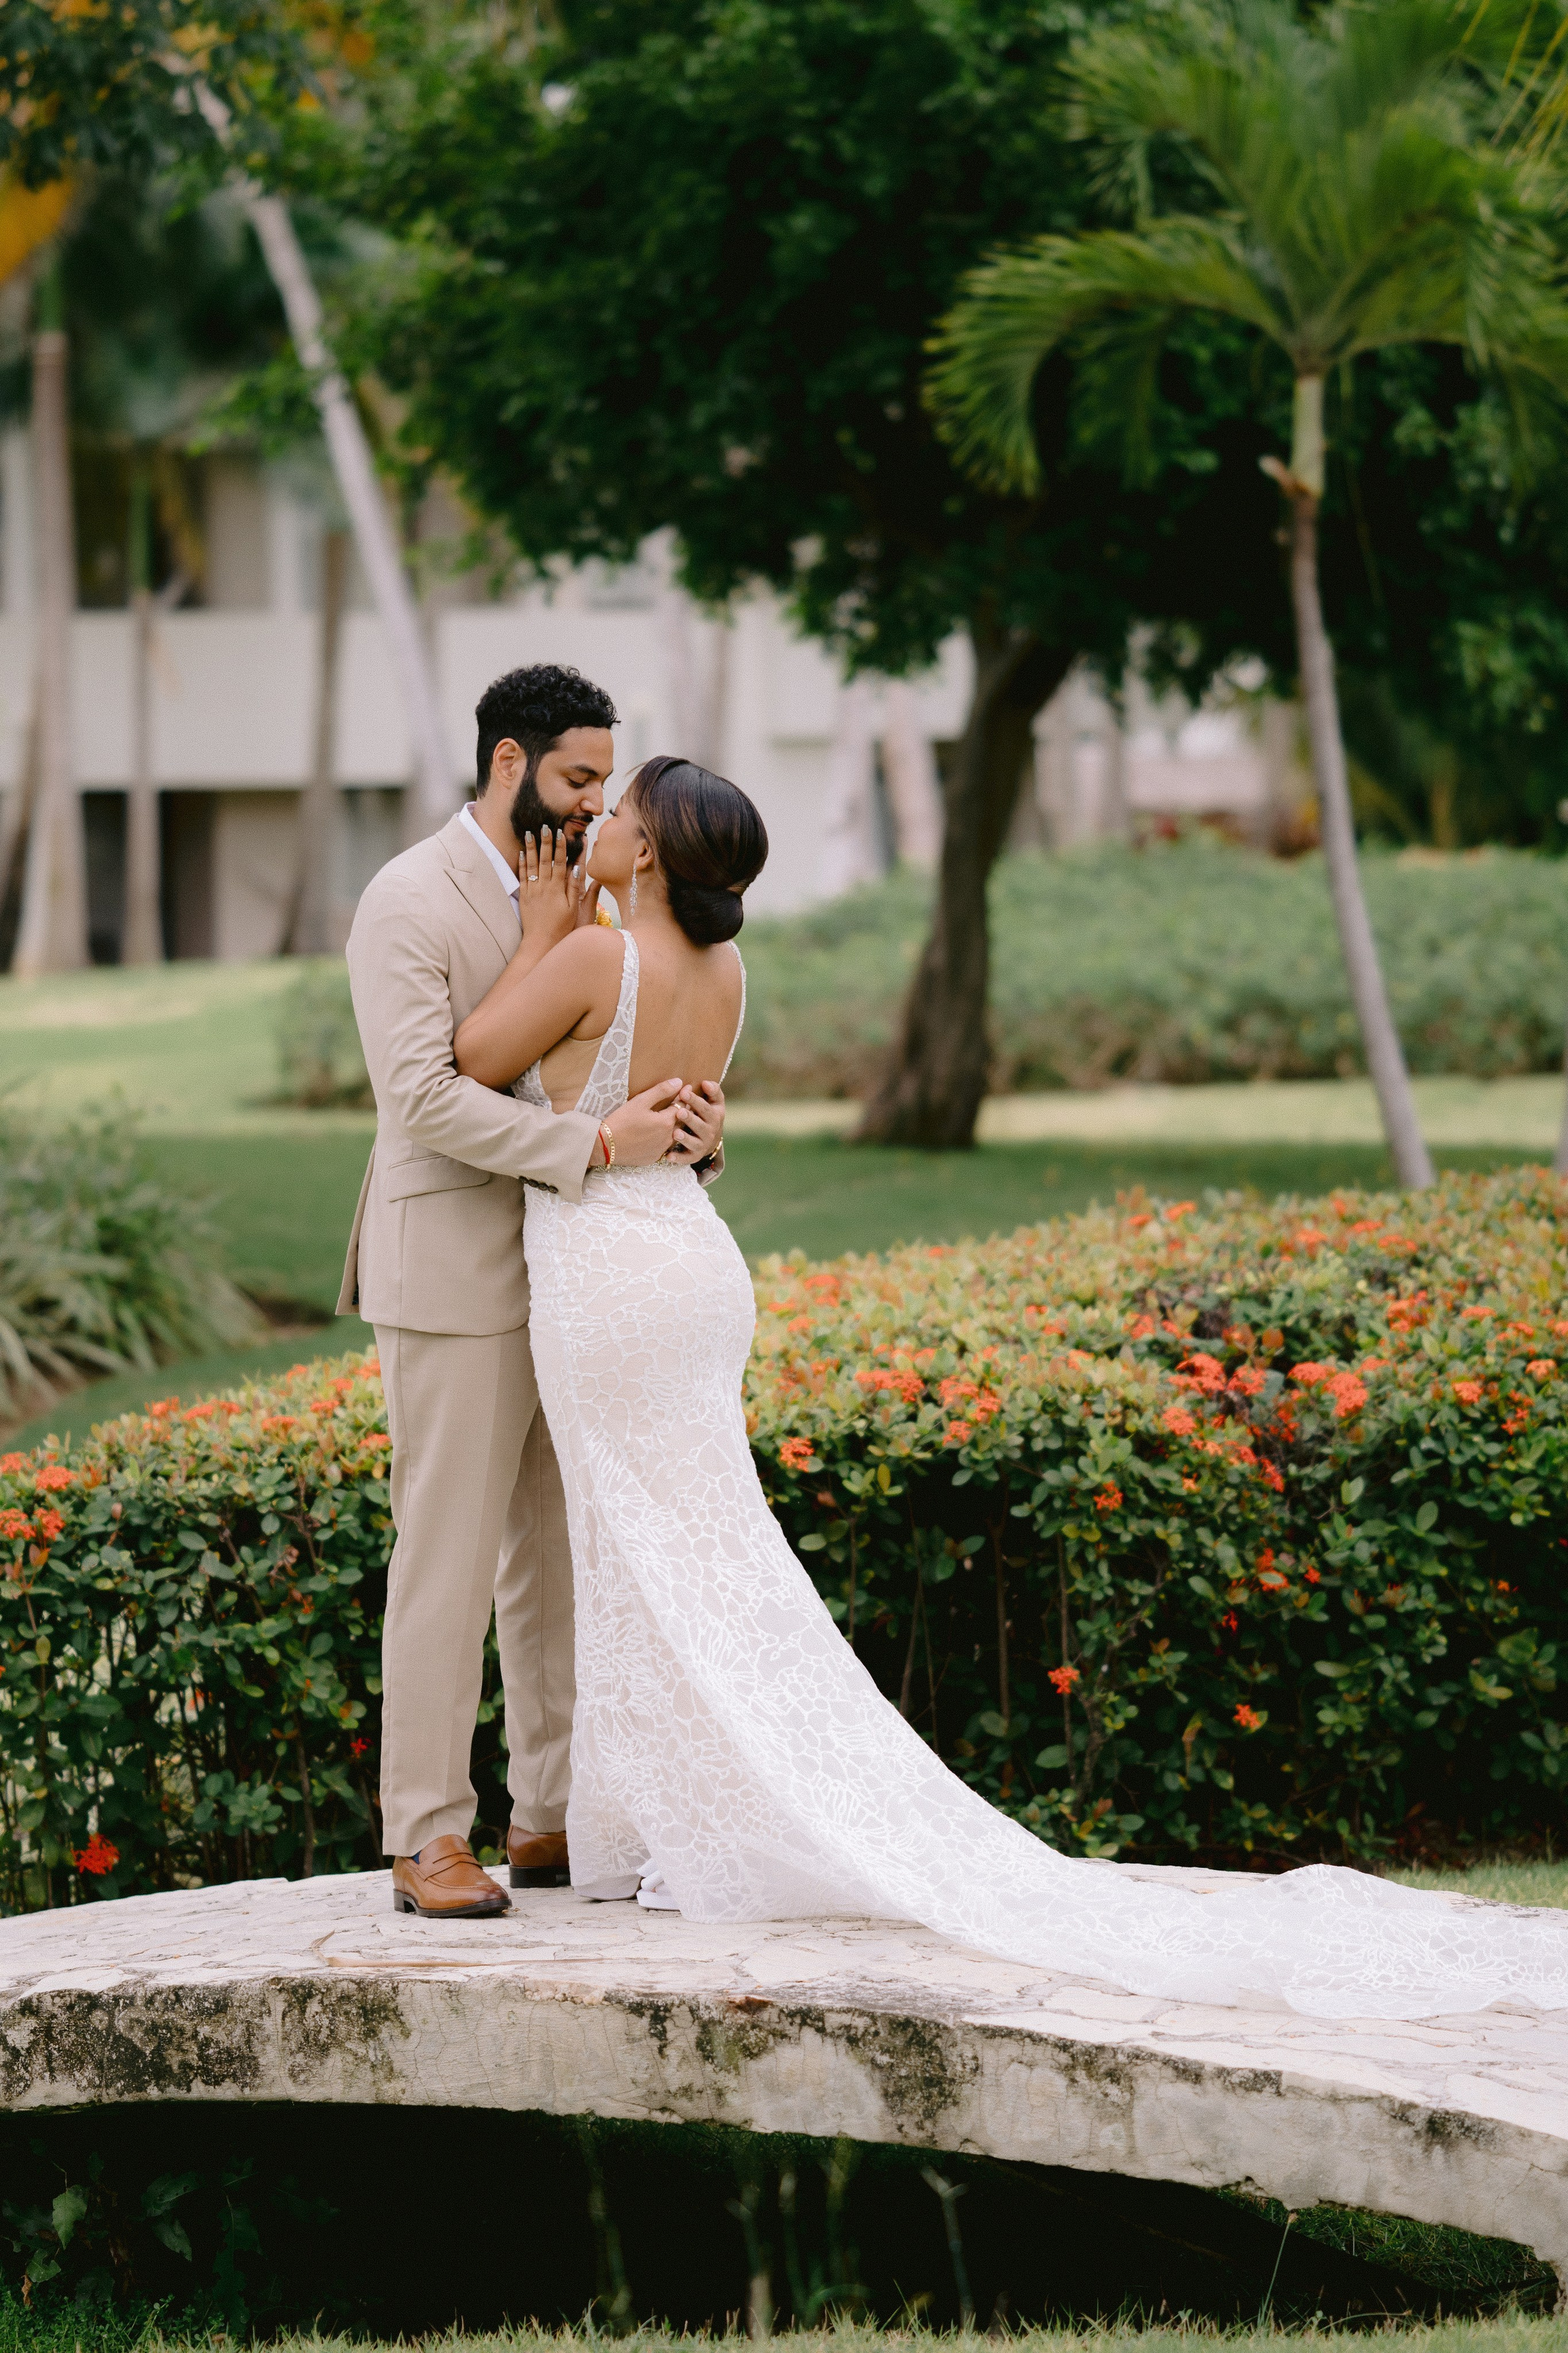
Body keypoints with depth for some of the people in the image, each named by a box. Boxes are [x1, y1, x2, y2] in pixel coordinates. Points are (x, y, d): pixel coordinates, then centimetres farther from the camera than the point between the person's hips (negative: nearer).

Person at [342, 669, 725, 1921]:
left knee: (561, 1561, 9)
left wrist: (695, 1120, -11)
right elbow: (424, 1098, -21)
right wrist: (598, 1143, -27)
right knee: (448, 1561, -5)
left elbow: (634, 1065, 13)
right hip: (456, 1277, -8)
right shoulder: (408, 904, -11)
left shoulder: (577, 901, 13)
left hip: (571, 1276, 8)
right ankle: (428, 1841, -1)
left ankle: (555, 1818, 16)